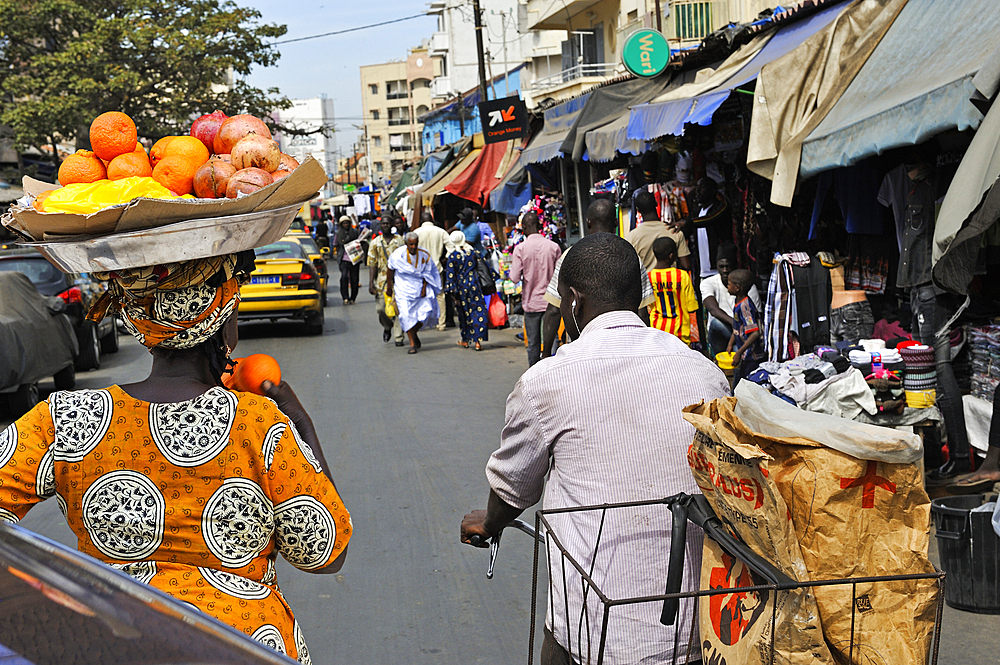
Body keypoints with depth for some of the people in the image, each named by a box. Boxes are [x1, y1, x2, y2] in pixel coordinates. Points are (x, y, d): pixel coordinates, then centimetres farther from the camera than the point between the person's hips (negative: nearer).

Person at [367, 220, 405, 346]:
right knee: (381, 308, -4)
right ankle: (387, 327, 27)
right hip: (382, 279, 1)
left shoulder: (400, 240, 7)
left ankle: (398, 337, 2)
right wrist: (371, 283, -3)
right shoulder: (375, 242, 9)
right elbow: (372, 264, 5)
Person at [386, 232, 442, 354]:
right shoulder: (397, 255, -11)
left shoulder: (425, 255, -7)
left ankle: (414, 333, 16)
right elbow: (390, 271, 3)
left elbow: (426, 274, 3)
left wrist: (424, 288, -8)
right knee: (406, 314, -11)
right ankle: (412, 343, 0)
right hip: (404, 288, -2)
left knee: (427, 310, -11)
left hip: (420, 288, 2)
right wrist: (389, 287, 9)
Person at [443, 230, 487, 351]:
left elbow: (450, 274, -9)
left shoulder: (452, 256, -7)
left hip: (461, 286, -1)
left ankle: (465, 340, 22)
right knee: (478, 310, 0)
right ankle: (478, 340, -9)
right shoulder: (472, 252, 0)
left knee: (464, 313, 12)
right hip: (474, 285, 1)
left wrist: (451, 289, -7)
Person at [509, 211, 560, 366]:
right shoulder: (554, 247, -4)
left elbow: (515, 278, -10)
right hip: (551, 301, 1)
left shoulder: (521, 249, -9)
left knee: (533, 343, 8)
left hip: (531, 302, -1)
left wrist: (512, 264, 8)